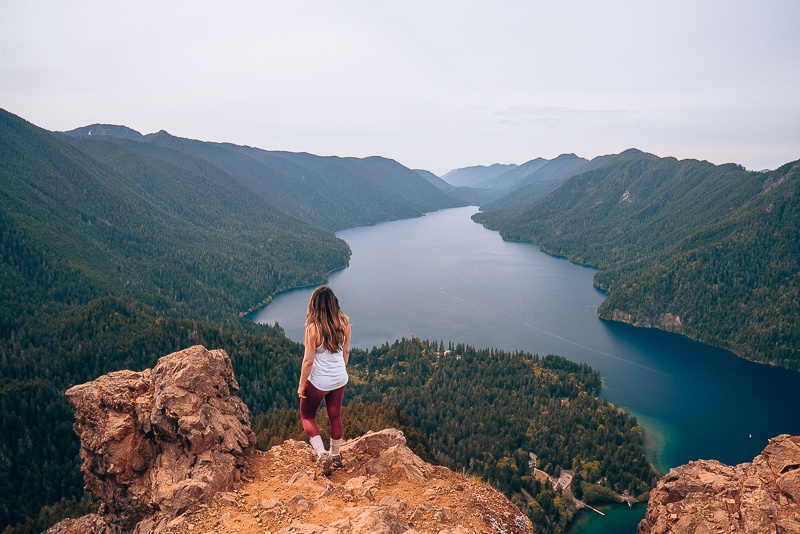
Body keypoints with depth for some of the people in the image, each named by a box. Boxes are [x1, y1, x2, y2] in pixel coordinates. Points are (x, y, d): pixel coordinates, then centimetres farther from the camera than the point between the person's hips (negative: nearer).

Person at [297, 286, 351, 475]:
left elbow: (308, 360, -19)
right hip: (340, 379, 5)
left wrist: (301, 385, -6)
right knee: (335, 416, 22)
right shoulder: (344, 322, -9)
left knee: (307, 416, 18)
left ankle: (322, 455, 6)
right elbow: (346, 351, 3)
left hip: (319, 382, -5)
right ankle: (336, 456, 38)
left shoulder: (313, 328, -25)